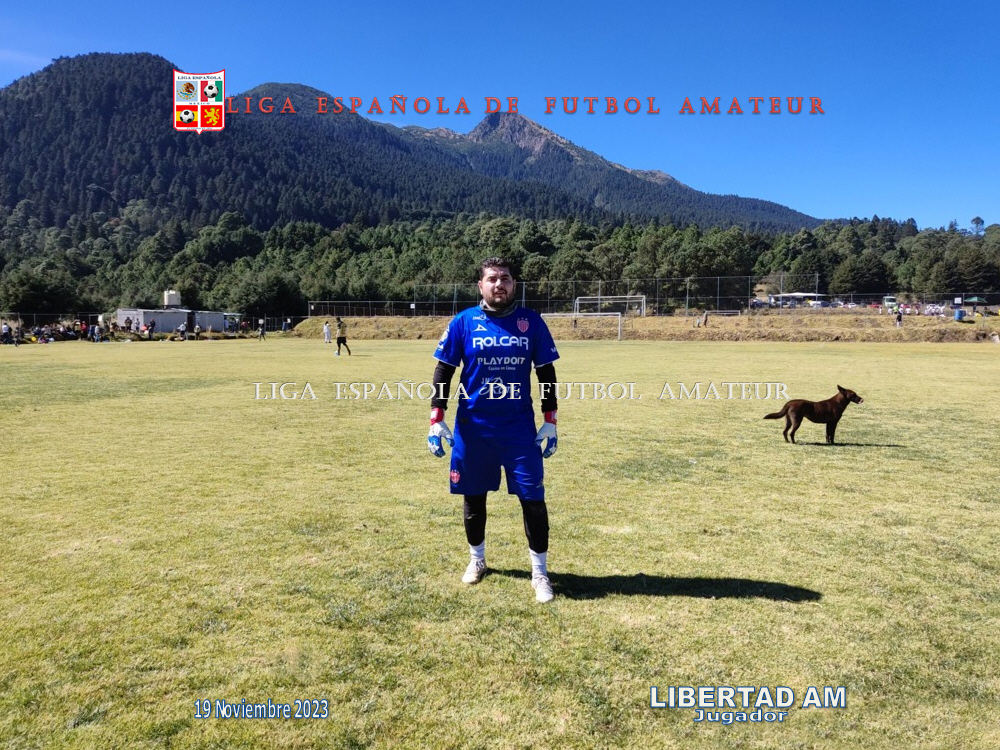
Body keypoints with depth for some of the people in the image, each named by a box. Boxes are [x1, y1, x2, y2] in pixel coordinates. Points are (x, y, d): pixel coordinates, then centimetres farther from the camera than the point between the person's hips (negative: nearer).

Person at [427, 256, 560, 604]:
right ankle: (476, 560, 36)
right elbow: (443, 373, 1)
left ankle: (540, 572, 15)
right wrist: (436, 420, -6)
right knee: (473, 497, 13)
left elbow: (546, 374, 6)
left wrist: (550, 421, 2)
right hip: (472, 428, 0)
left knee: (533, 499, -1)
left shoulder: (531, 321, 0)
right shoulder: (463, 322, -2)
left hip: (520, 428, 0)